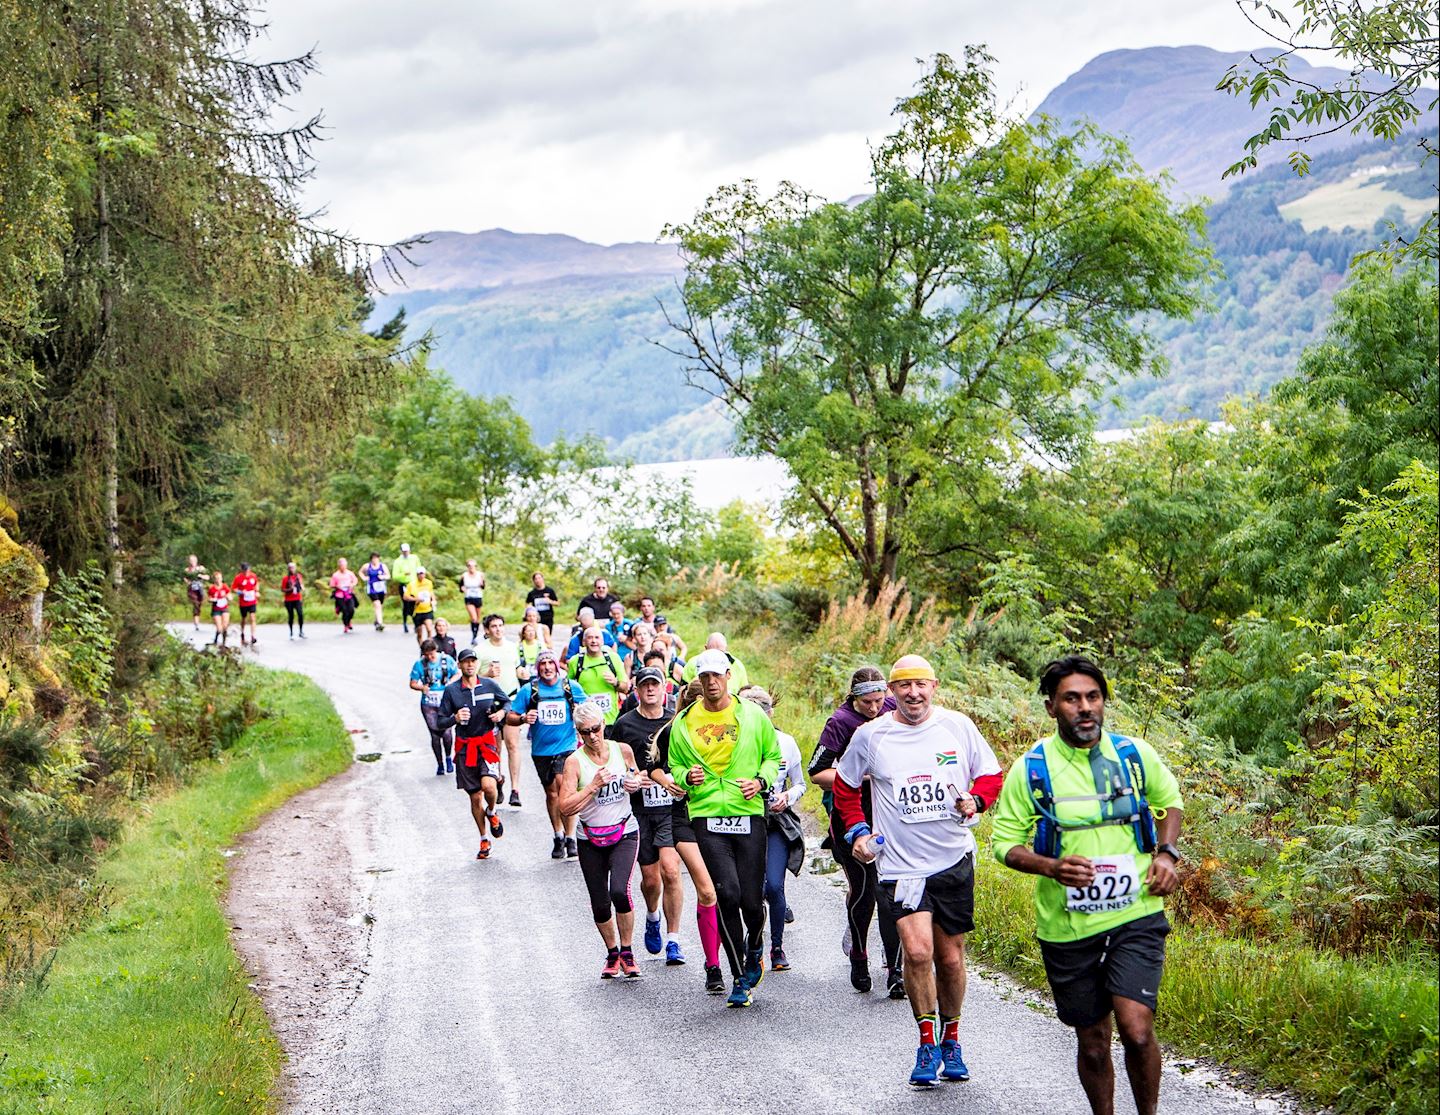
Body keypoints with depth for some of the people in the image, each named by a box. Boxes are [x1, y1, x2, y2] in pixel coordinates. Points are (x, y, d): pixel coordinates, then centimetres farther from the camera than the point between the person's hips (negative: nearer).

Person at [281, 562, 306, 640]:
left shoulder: (298, 576, 7)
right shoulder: (285, 578, -1)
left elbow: (302, 586, 17)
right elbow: (282, 589, 0)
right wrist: (289, 589, -16)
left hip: (298, 599, 1)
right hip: (289, 600, -1)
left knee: (300, 614, -13)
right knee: (291, 616, 3)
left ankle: (301, 632, -2)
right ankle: (291, 633, 14)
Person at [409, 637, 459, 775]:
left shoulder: (447, 660, 2)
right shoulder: (419, 664, 1)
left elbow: (457, 675, 11)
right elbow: (413, 683, 5)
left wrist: (449, 684, -9)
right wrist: (422, 687, -16)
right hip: (428, 704, 1)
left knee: (447, 732, -14)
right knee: (435, 735, 2)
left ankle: (448, 757, 14)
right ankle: (440, 764, 19)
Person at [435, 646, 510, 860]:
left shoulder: (489, 685, 1)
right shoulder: (451, 690, -3)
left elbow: (507, 702, 18)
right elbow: (440, 722, 0)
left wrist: (501, 712, -3)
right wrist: (455, 718, -20)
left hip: (487, 743, 0)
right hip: (465, 747, 1)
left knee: (488, 785, -24)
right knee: (475, 797, 5)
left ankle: (491, 813, 11)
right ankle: (484, 840, 24)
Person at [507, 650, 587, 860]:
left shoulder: (571, 687, 1)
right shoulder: (528, 690, 0)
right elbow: (511, 717, 3)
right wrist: (524, 718, -17)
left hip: (566, 746, -2)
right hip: (541, 750, 2)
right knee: (551, 793, 12)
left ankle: (570, 838, -10)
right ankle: (559, 836, 28)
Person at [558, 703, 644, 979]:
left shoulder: (622, 750, -2)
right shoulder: (574, 762, -10)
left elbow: (635, 775, 19)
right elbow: (566, 807, -16)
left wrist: (636, 783, -4)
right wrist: (594, 785, -23)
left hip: (624, 834, 0)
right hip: (591, 840, 0)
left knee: (619, 891, -21)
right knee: (600, 904, 4)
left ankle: (627, 952, -2)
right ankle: (612, 954, 29)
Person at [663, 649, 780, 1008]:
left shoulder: (753, 715, 5)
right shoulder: (684, 722, 7)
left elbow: (773, 755, 15)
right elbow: (674, 765, 18)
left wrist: (761, 780, -4)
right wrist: (687, 776, -5)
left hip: (748, 814, 0)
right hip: (706, 816, 0)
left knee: (751, 900, -1)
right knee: (728, 893, -16)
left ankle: (755, 950, 35)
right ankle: (741, 979, -2)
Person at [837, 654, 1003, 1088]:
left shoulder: (958, 726, 1)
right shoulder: (870, 736, 0)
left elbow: (991, 774, 11)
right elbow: (845, 786, 15)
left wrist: (975, 799, -9)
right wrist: (857, 831, 4)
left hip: (954, 860, 1)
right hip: (901, 864, -1)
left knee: (950, 957, 9)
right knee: (917, 950, -17)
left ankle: (951, 1039, 30)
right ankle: (927, 1042, 1)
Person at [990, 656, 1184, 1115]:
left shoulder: (1135, 754, 1)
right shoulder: (1031, 769, -5)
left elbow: (1170, 799, 20)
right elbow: (1004, 841, 1)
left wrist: (1166, 854, 4)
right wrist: (1050, 866, -17)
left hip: (1136, 917, 0)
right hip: (1068, 927, 0)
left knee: (1136, 1029, -16)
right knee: (1092, 1043, 11)